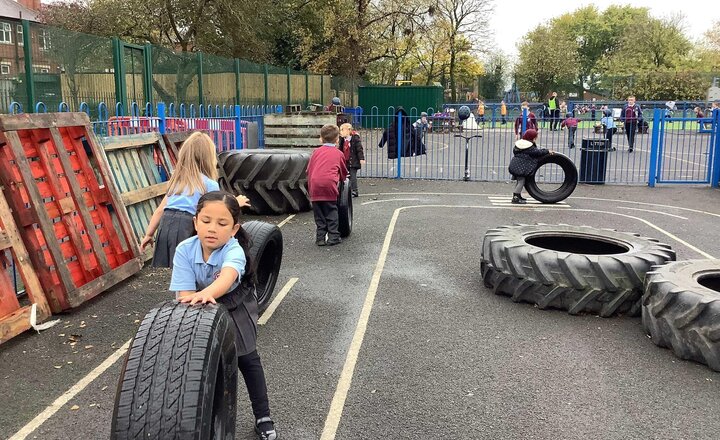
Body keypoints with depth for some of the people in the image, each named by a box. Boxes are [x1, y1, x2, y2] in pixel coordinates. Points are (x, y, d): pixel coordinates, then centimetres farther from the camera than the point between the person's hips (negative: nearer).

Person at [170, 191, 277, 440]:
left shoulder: (233, 250, -36)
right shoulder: (184, 250, -28)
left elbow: (227, 277, -59)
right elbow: (185, 294, -32)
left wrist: (206, 293, -78)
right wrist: (200, 300, -53)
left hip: (236, 308, -2)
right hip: (204, 309, 2)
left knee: (247, 360, 6)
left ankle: (263, 417, 21)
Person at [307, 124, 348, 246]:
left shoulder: (316, 152, 19)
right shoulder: (338, 153, 15)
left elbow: (309, 169, 19)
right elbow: (343, 172, 23)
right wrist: (342, 178, 45)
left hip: (315, 184, 2)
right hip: (329, 184, -2)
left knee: (319, 213, 9)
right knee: (331, 212, 7)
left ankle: (320, 238, 11)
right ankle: (333, 237, 6)